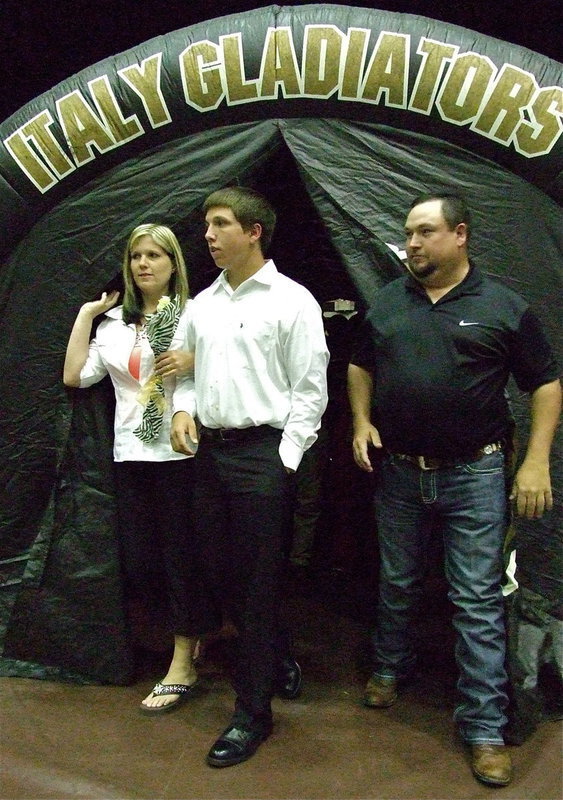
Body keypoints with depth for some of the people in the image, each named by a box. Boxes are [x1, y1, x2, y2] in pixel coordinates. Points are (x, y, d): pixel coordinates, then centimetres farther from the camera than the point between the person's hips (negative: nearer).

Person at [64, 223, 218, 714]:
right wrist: (86, 314, 8)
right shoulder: (114, 322, 14)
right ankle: (191, 635, 33)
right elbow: (75, 377, 6)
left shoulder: (195, 314, -1)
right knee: (139, 560, 9)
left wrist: (195, 362, -20)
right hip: (132, 453, 5)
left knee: (181, 557, 0)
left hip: (181, 450, -5)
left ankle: (182, 667, 14)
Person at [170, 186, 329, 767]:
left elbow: (310, 390, -8)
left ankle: (252, 711, 17)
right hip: (210, 451, 7)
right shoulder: (203, 303, 13)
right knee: (219, 573, 15)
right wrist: (183, 409, 1)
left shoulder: (291, 301, -6)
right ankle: (279, 662, 39)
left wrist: (285, 458, -12)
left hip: (262, 452, -7)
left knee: (258, 584, 1)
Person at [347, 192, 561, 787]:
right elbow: (360, 367, 16)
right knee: (396, 583, 19)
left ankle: (484, 728, 13)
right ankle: (390, 667, 43)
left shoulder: (503, 307, -4)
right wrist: (361, 423, 1)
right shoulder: (388, 301, 6)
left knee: (478, 601, 1)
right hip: (397, 471, 4)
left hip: (474, 475, -3)